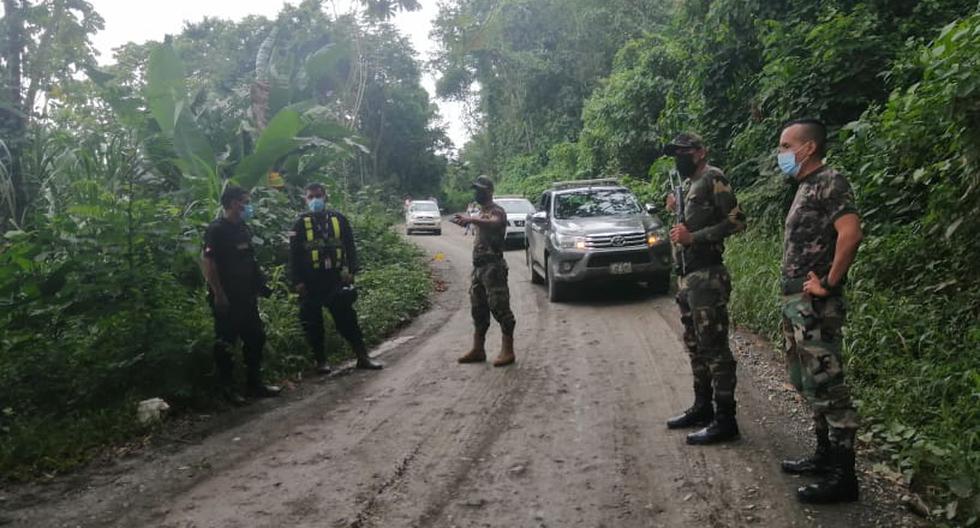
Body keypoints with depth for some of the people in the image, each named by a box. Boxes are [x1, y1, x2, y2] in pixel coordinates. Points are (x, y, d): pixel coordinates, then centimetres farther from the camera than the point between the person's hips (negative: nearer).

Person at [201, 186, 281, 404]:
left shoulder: (243, 228, 12)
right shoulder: (217, 230, -13)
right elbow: (207, 263, -18)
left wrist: (260, 283, 12)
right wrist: (219, 295, -21)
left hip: (246, 297, 9)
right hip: (226, 299, -8)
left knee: (255, 338, 12)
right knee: (225, 343, 1)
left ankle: (254, 384, 23)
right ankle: (226, 388, 12)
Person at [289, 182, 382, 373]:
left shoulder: (338, 219, 6)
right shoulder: (301, 224, 2)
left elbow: (350, 247, 8)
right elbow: (294, 255, 0)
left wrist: (351, 271, -2)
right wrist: (297, 281, -6)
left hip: (335, 279, 1)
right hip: (311, 283, 0)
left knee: (347, 318, 2)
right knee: (313, 323, 5)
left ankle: (362, 357, 7)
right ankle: (321, 361, 17)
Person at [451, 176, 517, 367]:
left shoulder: (496, 211, -9)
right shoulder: (482, 213, 20)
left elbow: (494, 224, -34)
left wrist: (472, 220, -46)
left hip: (493, 266, -9)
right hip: (479, 266, 9)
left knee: (499, 307, -8)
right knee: (478, 308, 11)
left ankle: (508, 351, -2)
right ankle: (478, 350, 18)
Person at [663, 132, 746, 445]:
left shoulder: (712, 179, -7)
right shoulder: (689, 185, 19)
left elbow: (736, 221, -15)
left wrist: (692, 237, -19)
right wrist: (677, 209, 10)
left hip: (706, 277, -10)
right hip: (687, 278, 10)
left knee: (714, 348, -7)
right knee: (695, 347, 15)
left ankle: (725, 420, -1)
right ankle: (702, 408, 26)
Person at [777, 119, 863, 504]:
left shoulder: (829, 182, -11)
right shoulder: (805, 187, 17)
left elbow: (850, 234, -26)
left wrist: (829, 283, -20)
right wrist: (792, 296, 15)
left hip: (815, 304, -10)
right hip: (796, 301, 10)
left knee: (827, 385, -5)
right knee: (809, 384, 16)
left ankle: (842, 475, 3)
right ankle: (825, 455, 28)